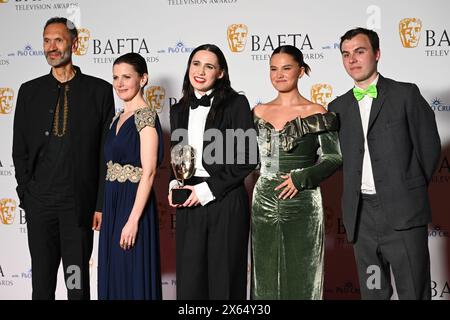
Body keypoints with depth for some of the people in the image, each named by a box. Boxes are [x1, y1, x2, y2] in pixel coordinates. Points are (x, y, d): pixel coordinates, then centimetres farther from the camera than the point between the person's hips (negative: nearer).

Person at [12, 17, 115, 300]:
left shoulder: (99, 90, 1)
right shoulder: (30, 91, 8)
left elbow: (107, 151, 0)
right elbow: (20, 149, 11)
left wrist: (102, 203, -4)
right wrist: (26, 196, 3)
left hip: (80, 203, -2)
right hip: (39, 202, 2)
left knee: (78, 281, 5)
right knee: (42, 279, 9)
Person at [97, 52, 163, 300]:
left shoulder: (145, 116, -12)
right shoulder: (118, 118, 13)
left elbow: (148, 172, -18)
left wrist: (133, 220, -22)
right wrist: (104, 207, 14)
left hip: (133, 204, -8)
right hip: (113, 204, 8)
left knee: (133, 278, -1)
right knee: (113, 274, 14)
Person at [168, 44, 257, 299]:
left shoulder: (236, 104, -3)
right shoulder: (179, 110, 13)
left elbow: (248, 159, -8)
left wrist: (206, 190, -11)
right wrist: (175, 185, 1)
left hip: (226, 202, -4)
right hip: (189, 205, 4)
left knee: (224, 278, 2)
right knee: (189, 278, 5)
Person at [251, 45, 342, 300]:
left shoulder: (316, 113, -3)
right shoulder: (259, 112, 10)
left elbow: (334, 157, -5)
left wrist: (302, 178, -16)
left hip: (302, 204, -4)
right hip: (264, 202, 4)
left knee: (301, 276, 2)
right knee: (266, 277, 8)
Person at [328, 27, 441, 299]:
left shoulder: (406, 94, 1)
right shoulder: (338, 107, 12)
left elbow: (429, 147, 2)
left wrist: (410, 191, 6)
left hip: (403, 214, -4)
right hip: (362, 216, 4)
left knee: (414, 292, -1)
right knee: (372, 293, 11)